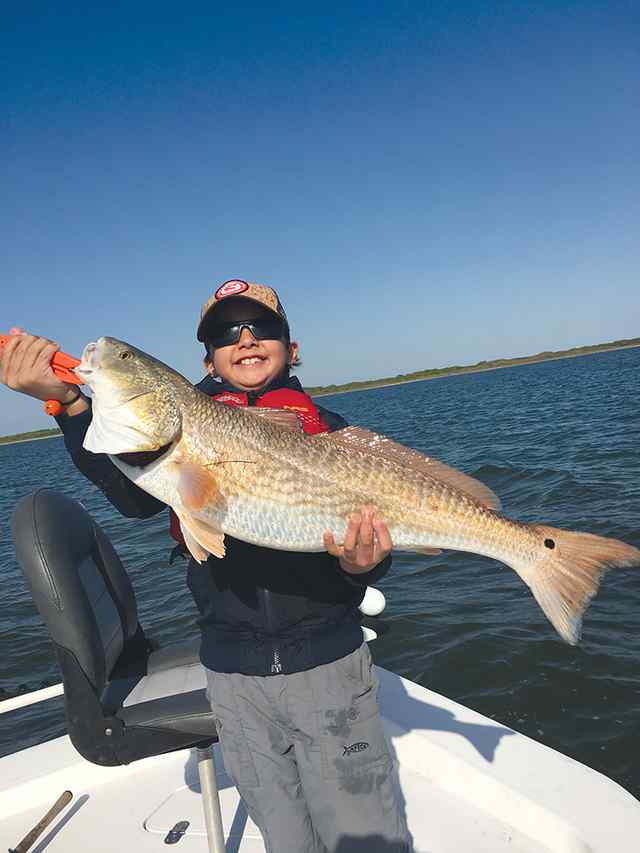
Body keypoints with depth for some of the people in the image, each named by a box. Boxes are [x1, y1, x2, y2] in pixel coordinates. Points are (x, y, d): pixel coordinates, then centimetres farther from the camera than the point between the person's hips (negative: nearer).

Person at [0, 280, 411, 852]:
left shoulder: (329, 430, 0)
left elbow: (365, 546, -4)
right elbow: (135, 497, -18)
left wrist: (361, 563, -27)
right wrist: (71, 403, -30)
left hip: (328, 660, -1)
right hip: (233, 671, 1)